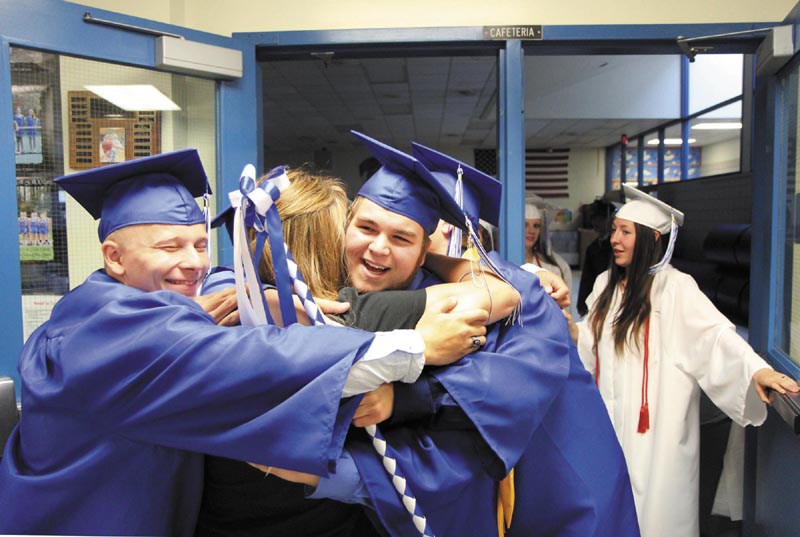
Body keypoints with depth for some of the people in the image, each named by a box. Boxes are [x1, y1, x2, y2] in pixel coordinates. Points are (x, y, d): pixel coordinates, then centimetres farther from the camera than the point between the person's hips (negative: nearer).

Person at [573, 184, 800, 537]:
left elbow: (715, 333, -23)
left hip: (656, 427, -6)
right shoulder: (606, 283, 9)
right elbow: (591, 343, 15)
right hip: (611, 420, 6)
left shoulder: (674, 287, -12)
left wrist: (756, 368, -38)